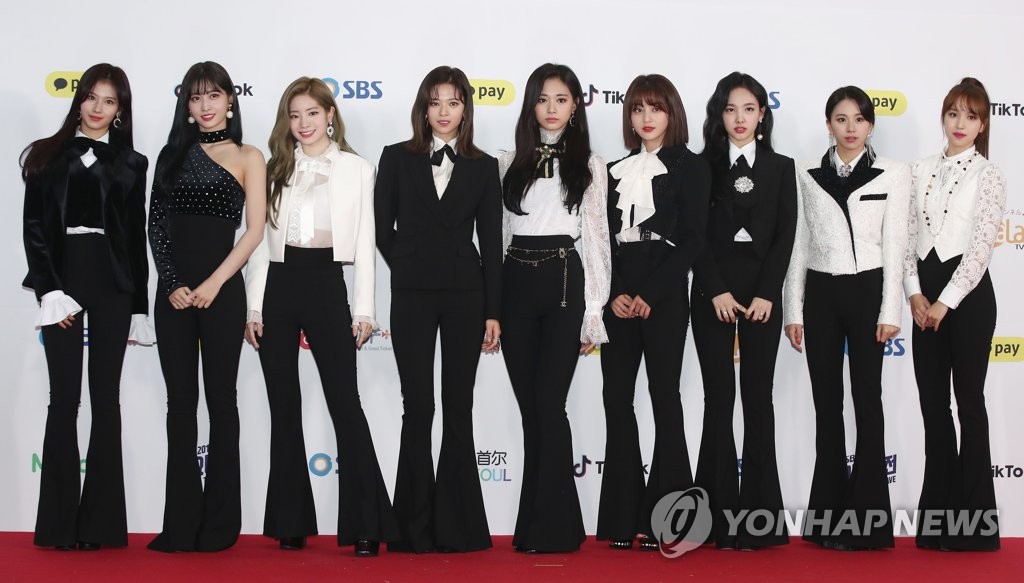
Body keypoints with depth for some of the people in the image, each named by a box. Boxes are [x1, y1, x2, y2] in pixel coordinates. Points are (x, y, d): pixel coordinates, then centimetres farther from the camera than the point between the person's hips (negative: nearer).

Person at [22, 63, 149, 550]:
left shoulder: (131, 163, 10)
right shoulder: (48, 156, 6)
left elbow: (136, 237, 9)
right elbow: (34, 228, 1)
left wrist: (139, 307, 6)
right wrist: (50, 290, -10)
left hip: (112, 284, 1)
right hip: (62, 277, -1)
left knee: (106, 398, 2)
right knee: (65, 397, -2)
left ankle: (100, 521, 7)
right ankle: (60, 522, 4)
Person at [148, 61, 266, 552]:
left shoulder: (247, 158, 3)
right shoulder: (173, 154, 11)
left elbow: (254, 230, -4)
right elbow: (156, 225, 6)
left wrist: (213, 284, -10)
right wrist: (172, 284, -6)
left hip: (221, 289, -3)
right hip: (174, 290, 3)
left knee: (220, 399, 2)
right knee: (180, 401, 5)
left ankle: (219, 524, 9)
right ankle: (181, 522, 10)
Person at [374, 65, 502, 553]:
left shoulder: (482, 167, 5)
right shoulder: (397, 159, 4)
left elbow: (491, 241, 4)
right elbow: (382, 228, 7)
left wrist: (493, 311, 0)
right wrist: (410, 269, 6)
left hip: (464, 292, 1)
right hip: (412, 294, -1)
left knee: (459, 407, 4)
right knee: (418, 407, 0)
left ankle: (458, 525, 11)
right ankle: (415, 526, 8)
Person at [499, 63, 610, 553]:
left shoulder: (589, 165, 6)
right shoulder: (510, 162, 12)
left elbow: (596, 237, 3)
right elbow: (497, 233, 12)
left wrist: (594, 312, -4)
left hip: (564, 282, -3)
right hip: (515, 283, 3)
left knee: (548, 405, -9)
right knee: (530, 408, 6)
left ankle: (550, 527, -1)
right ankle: (538, 525, 14)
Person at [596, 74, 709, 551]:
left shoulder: (690, 168, 2)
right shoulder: (615, 172, 16)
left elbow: (691, 241, -6)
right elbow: (605, 239, 9)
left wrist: (649, 295, -13)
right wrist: (614, 294, -7)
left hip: (664, 295, -4)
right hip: (618, 296, 5)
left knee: (664, 396, -3)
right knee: (617, 399, 1)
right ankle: (623, 517, 5)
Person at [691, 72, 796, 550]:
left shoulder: (781, 167, 9)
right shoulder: (703, 166, 5)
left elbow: (785, 235, 2)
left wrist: (766, 293, -9)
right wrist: (717, 290, -11)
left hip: (763, 288, 1)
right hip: (712, 289, 0)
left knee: (758, 397, 1)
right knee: (719, 397, 0)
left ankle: (760, 516, 5)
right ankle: (721, 515, 5)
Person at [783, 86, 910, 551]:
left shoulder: (893, 174, 2)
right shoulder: (807, 175, 7)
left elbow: (894, 245, -2)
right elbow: (799, 244, 7)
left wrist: (890, 310, -8)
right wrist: (793, 310, 3)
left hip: (867, 290, -2)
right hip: (820, 293, 2)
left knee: (867, 400, 0)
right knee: (826, 403, 5)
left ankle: (866, 517, 7)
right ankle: (830, 516, 12)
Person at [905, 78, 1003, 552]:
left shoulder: (988, 176, -4)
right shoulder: (921, 171, 9)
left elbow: (980, 249, -10)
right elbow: (907, 237, 7)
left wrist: (944, 302, -13)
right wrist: (915, 293, -4)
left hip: (967, 294, -5)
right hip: (925, 296, 5)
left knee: (969, 401, 0)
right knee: (932, 402, 7)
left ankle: (973, 518, 8)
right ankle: (938, 513, 16)